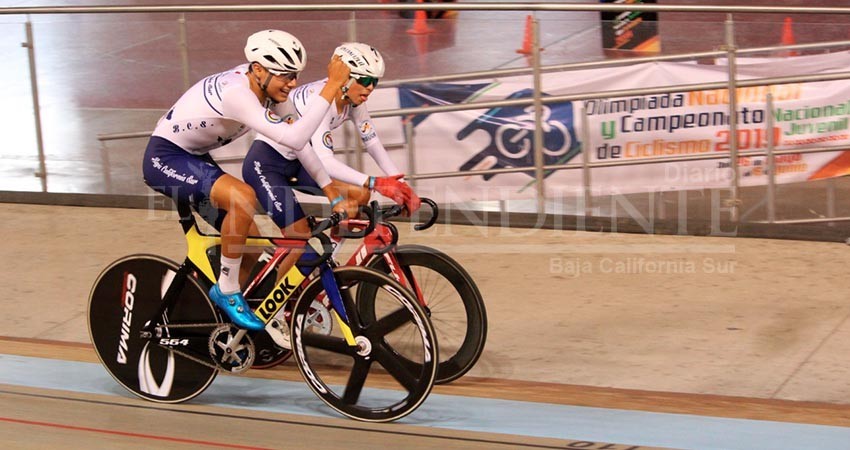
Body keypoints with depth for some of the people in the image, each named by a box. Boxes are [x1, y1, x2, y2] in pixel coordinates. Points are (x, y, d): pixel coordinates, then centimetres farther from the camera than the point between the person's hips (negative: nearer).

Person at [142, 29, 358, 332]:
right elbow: (294, 139, -41)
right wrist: (332, 86, -40)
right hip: (164, 158, -9)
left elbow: (298, 142, 1)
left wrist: (333, 196, -3)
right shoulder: (236, 93, -32)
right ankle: (227, 291, -15)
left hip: (193, 158, 9)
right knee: (244, 198, -31)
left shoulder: (263, 87, -5)